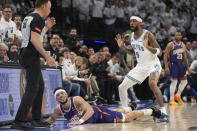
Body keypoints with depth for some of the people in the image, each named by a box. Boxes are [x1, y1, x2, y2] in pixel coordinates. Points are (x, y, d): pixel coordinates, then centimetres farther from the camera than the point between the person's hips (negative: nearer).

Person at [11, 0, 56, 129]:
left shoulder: (29, 17, 19)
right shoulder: (38, 18, -11)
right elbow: (34, 40, -21)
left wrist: (47, 27, 25)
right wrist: (47, 56, -21)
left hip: (25, 53, 10)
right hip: (31, 55, -10)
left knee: (40, 86, 16)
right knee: (32, 88, -11)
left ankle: (37, 119, 20)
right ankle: (19, 121, -15)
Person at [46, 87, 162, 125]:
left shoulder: (76, 100, -36)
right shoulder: (59, 109, -19)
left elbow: (90, 110, -46)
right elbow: (52, 119, 1)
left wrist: (80, 121, -59)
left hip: (98, 113, -6)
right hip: (93, 120, 6)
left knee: (127, 118, -1)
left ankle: (151, 110, 17)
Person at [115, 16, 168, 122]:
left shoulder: (147, 35, -18)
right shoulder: (131, 36, 4)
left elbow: (159, 52, -22)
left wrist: (148, 46, -39)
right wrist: (122, 47, 3)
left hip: (153, 64, -8)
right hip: (140, 66, 8)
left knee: (152, 83, -37)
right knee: (122, 87, 6)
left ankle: (164, 113, -33)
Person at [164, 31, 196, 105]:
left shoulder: (183, 45, 10)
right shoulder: (170, 45, -9)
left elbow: (185, 57, 16)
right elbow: (165, 56, -11)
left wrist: (188, 68, 14)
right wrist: (166, 67, -19)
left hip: (181, 64, 7)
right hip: (173, 64, -7)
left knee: (184, 81, 8)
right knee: (174, 81, -9)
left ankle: (177, 96, 25)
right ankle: (171, 100, -1)